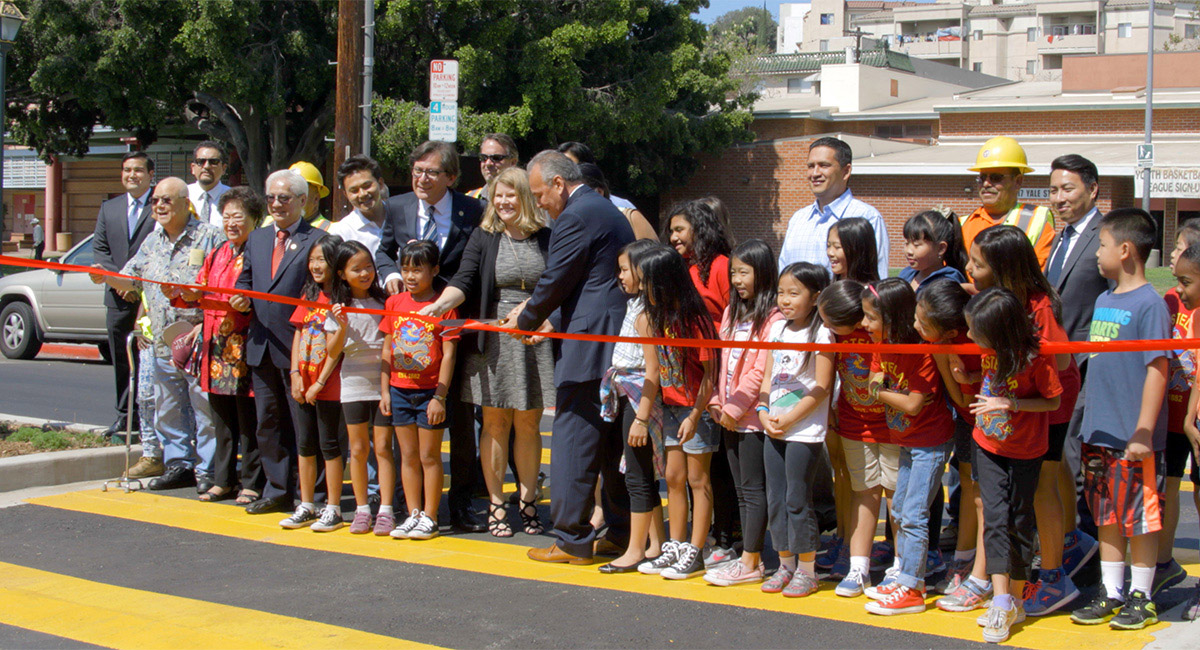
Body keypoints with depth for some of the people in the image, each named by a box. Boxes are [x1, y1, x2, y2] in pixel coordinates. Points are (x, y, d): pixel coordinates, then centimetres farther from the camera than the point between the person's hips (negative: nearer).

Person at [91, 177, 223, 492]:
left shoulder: (208, 237, -5)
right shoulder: (152, 241, 15)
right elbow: (132, 279, 17)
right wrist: (106, 277, -3)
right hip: (163, 342, 7)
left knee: (205, 406, -4)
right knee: (168, 408, 12)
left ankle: (208, 470, 3)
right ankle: (179, 464, 22)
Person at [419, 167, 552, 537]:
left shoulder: (547, 239, 5)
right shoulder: (483, 238, 4)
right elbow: (464, 281, -8)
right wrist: (439, 305, -25)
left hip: (536, 339, 0)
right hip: (493, 341, 0)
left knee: (528, 424, 5)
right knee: (495, 424, 2)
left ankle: (527, 500, 16)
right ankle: (495, 505, 9)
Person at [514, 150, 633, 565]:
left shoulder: (575, 217, -13)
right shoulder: (609, 211, 19)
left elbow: (555, 282, -12)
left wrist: (526, 320, 5)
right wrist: (543, 318, 18)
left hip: (589, 343, -10)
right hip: (619, 340, 10)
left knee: (574, 442, -4)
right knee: (614, 441, 14)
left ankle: (573, 541, 0)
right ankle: (624, 532, 20)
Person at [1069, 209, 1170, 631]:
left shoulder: (1149, 304, -13)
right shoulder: (1103, 301, 11)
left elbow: (1157, 370, -16)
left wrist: (1143, 433, -18)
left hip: (1134, 440, -8)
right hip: (1099, 434, 8)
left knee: (1140, 520, 4)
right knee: (1107, 518, 14)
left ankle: (1141, 598, 15)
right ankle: (1111, 593, 23)